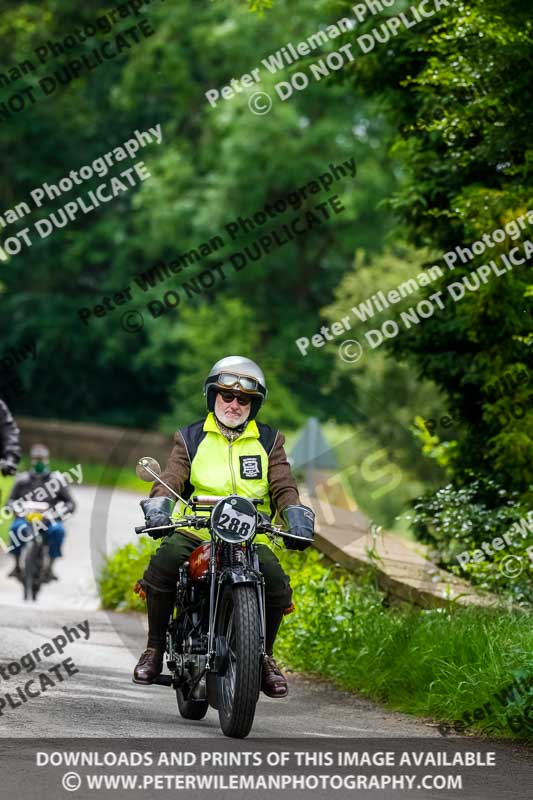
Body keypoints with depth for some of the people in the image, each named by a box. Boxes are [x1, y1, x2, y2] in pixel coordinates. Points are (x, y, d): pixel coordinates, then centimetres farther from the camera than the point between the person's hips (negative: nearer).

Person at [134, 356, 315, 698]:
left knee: (277, 585, -27)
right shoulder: (191, 438, 13)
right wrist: (158, 503, -23)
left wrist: (296, 514, -18)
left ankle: (264, 654, -1)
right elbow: (172, 478, 0)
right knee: (164, 563, -32)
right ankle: (155, 648, -14)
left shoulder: (269, 441, 15)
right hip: (194, 531, -1)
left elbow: (283, 487, 4)